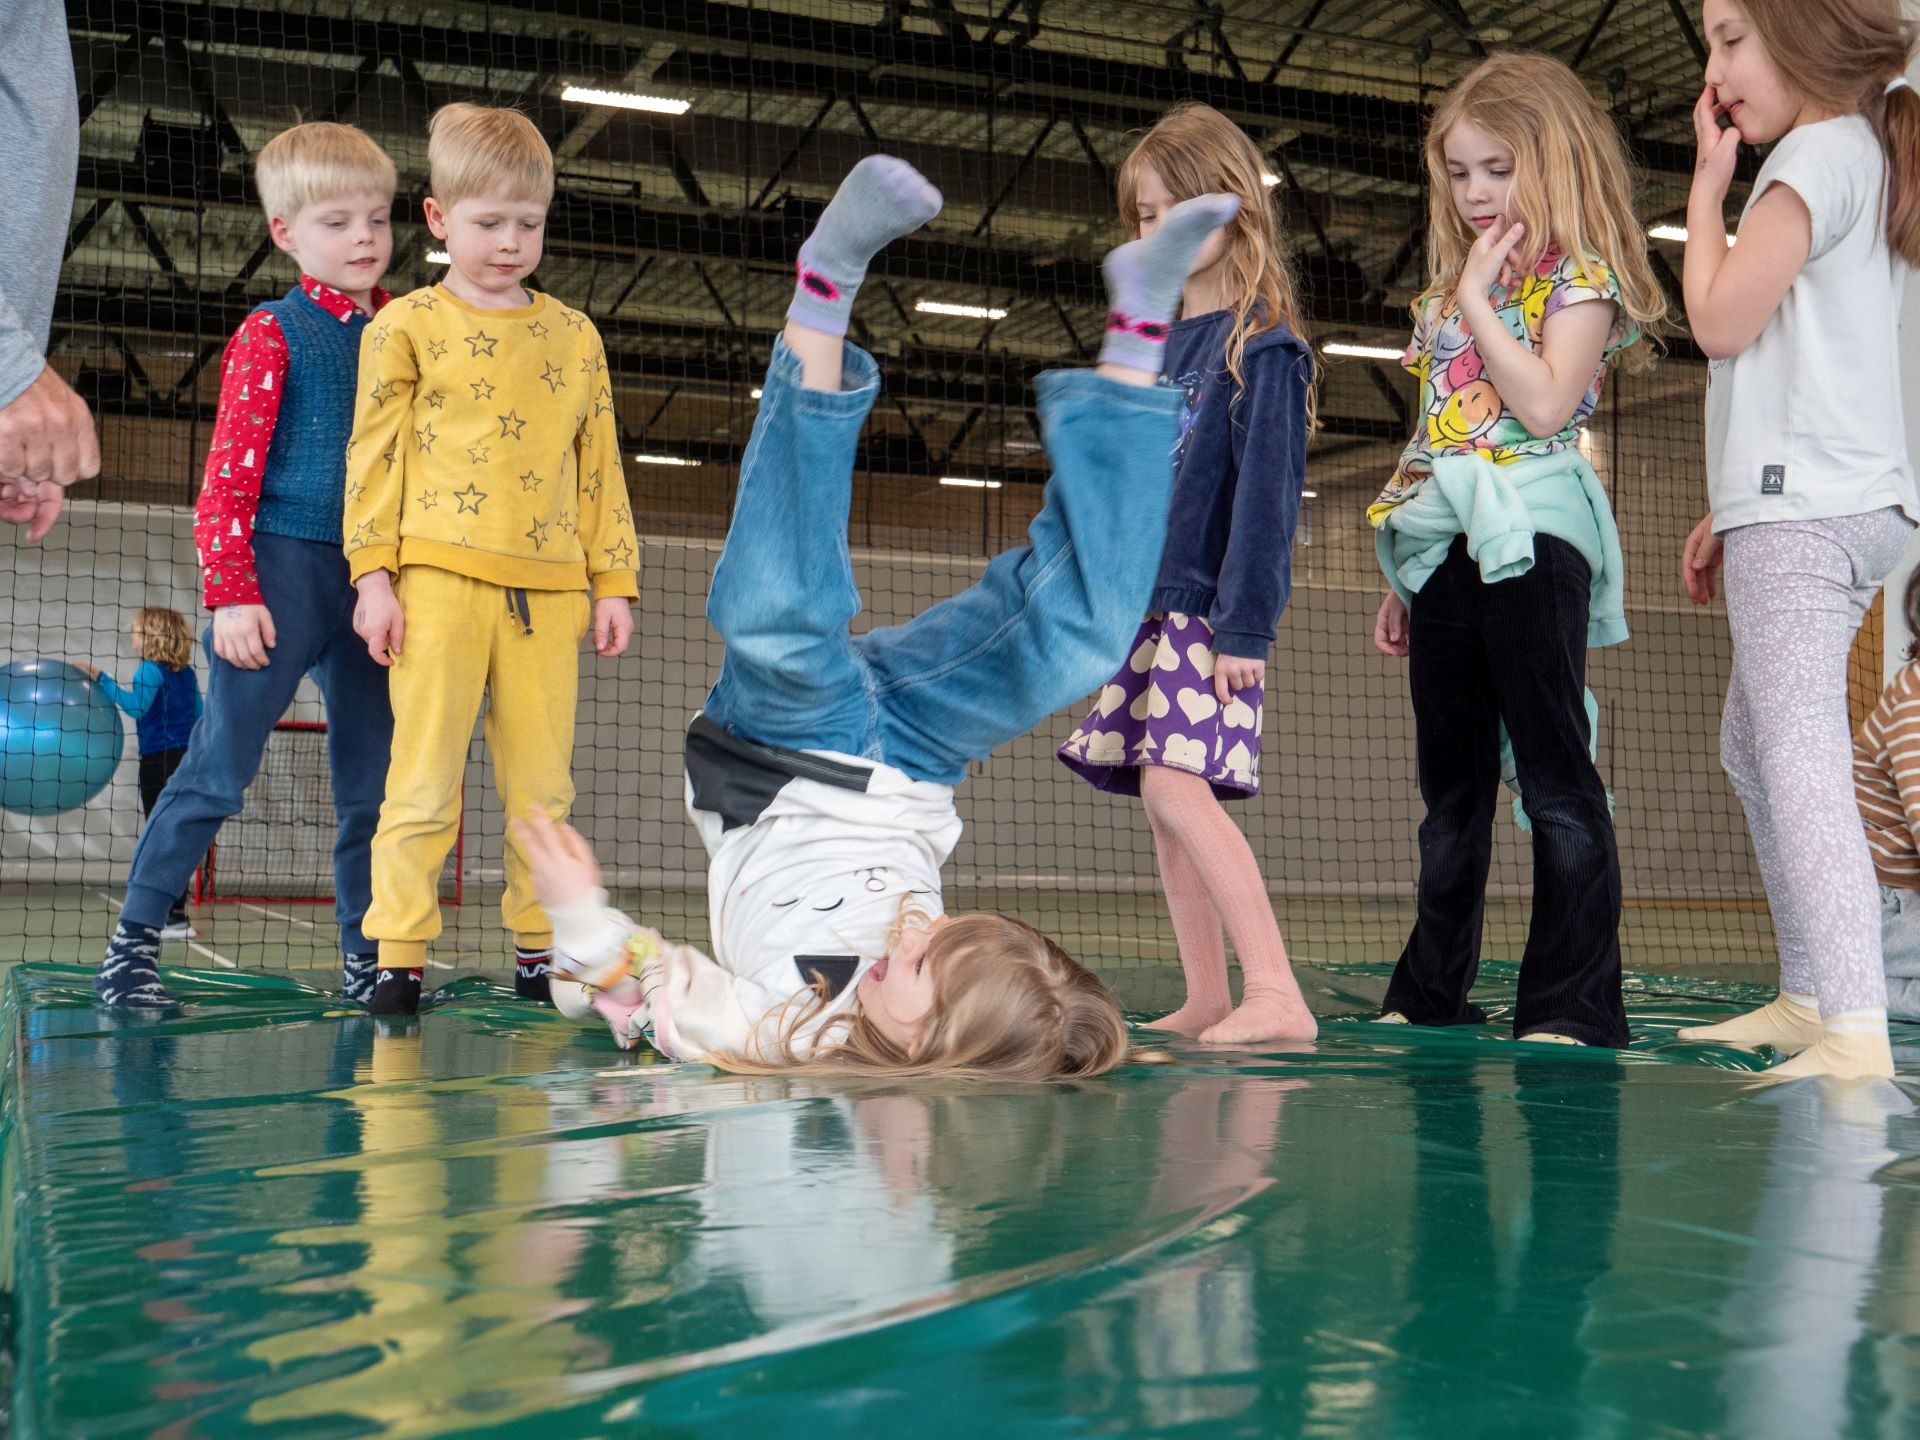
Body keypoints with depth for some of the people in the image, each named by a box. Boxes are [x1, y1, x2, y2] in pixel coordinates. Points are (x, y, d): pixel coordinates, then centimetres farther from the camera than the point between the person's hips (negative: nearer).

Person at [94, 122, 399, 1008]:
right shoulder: (272, 335, -2)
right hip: (286, 571, -5)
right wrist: (231, 593, -13)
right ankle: (133, 942, 3)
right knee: (219, 767, -5)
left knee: (373, 784, 8)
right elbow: (228, 476, -6)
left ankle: (365, 958, 17)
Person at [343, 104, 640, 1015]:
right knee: (425, 778, -4)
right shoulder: (406, 328, 6)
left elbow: (599, 466, 16)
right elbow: (373, 457, 3)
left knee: (543, 784, 5)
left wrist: (613, 582, 11)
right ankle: (398, 959, 2)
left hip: (548, 587, 3)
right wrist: (374, 576, -5)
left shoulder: (574, 336, 15)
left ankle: (538, 951, 15)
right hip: (440, 577, -3)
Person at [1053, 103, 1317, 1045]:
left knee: (1176, 785, -19)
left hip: (1209, 608, -8)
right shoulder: (1161, 342, 17)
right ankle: (1206, 998, 11)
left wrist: (1246, 623, -18)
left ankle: (1276, 995, -18)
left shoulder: (1261, 342, -6)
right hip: (1146, 604, 8)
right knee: (1164, 800, 5)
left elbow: (1267, 491, -13)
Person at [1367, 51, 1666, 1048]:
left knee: (1553, 772, -7)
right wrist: (1404, 580, 17)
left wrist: (1477, 300, -11)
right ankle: (1432, 992, 20)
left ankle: (1576, 1004, -4)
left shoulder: (1582, 276, -1)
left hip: (1530, 536, -7)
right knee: (1450, 781, 11)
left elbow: (1544, 405, -18)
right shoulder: (1450, 290, 19)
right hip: (1445, 544, 7)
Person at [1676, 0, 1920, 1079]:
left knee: (1802, 756, -18)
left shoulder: (1820, 151, -7)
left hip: (1802, 508, -11)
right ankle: (1808, 997, 22)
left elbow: (1722, 323, -11)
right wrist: (1731, 512, 22)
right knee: (1754, 745, 17)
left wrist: (1709, 185, 1)